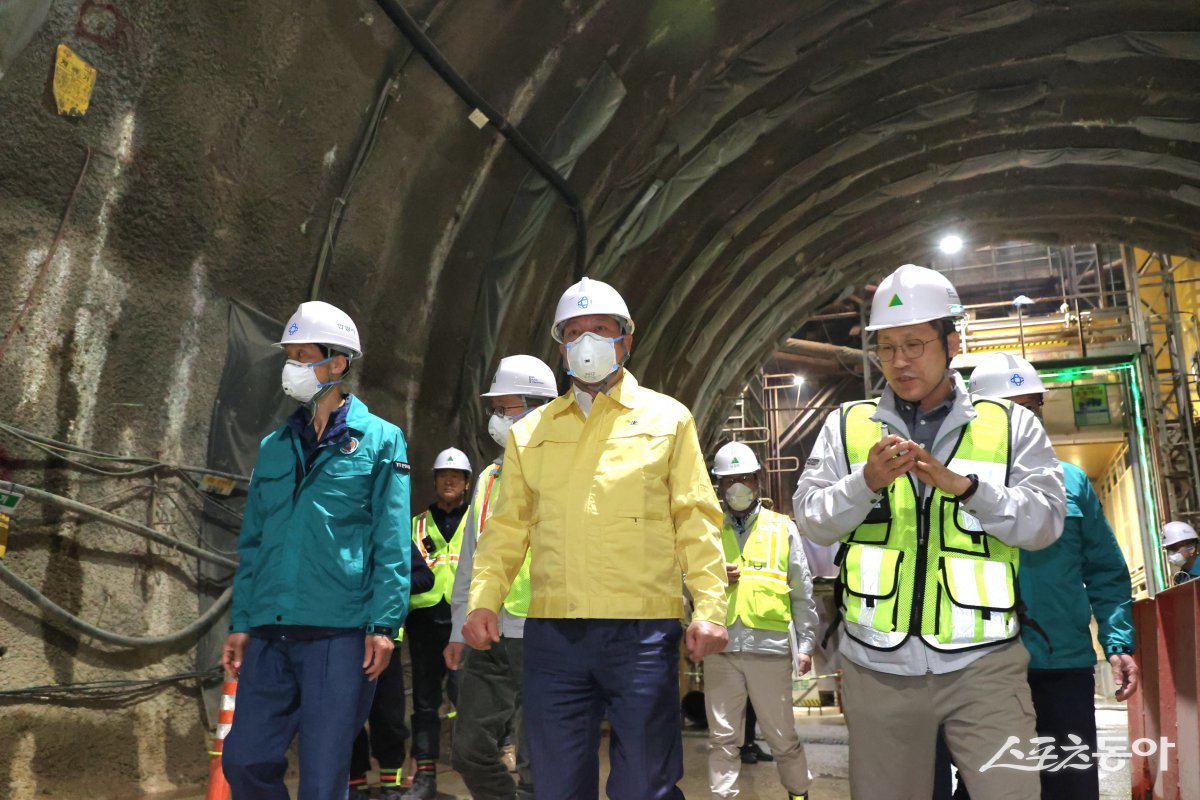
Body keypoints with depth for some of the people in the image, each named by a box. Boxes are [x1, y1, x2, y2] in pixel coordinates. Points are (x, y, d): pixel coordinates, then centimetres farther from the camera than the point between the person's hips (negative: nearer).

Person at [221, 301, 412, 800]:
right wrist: (240, 622, 9)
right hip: (270, 635, 5)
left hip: (341, 633, -5)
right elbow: (252, 544, 15)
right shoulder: (274, 448, 14)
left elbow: (392, 545, -5)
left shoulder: (380, 441, 0)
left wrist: (383, 624, -12)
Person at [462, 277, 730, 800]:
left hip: (643, 630, -2)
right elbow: (508, 527, 12)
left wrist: (709, 608, -8)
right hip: (552, 633, 3)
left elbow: (696, 521, 3)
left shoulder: (667, 418, 7)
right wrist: (483, 599, -2)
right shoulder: (531, 431, 14)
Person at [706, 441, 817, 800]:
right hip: (721, 647, 1)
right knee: (722, 737, 6)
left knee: (782, 736, 9)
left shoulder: (783, 528, 8)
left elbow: (802, 593, 8)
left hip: (770, 646, -1)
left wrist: (806, 643, 4)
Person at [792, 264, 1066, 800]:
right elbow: (811, 521, 1)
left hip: (983, 663, -1)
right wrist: (867, 481, -16)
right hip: (877, 667, 1)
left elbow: (1044, 522, -3)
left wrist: (961, 484, -17)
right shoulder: (847, 425, 8)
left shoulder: (1010, 425, 6)